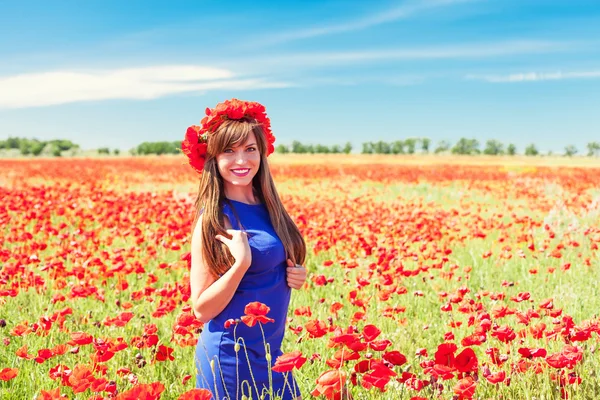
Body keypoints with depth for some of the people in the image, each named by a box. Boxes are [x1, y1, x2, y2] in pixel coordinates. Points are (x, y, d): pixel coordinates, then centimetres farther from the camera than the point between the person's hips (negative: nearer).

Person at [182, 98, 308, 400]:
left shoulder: (267, 209, 3)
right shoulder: (215, 218, -15)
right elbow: (201, 309, -15)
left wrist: (295, 276, -1)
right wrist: (241, 262, -27)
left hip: (270, 353, 7)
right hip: (232, 357, -7)